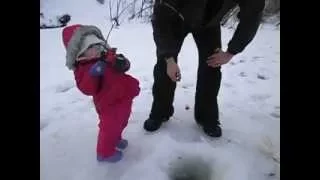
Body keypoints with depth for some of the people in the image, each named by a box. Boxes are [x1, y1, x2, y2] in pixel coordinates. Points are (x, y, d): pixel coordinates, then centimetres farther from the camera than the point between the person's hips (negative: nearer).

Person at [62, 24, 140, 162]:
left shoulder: (108, 56, 4)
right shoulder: (83, 68, -13)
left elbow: (123, 65, 7)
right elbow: (87, 89, -23)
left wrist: (122, 63, -17)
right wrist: (93, 74, -39)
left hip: (124, 97, 8)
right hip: (109, 104, -7)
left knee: (121, 122, 27)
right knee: (109, 127, 4)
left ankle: (115, 139, 55)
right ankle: (105, 152, 29)